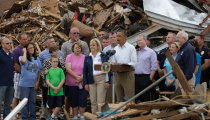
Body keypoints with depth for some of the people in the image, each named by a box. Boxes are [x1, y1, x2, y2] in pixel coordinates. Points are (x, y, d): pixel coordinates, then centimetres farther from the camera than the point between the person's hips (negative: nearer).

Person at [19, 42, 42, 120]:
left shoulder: (36, 59, 9)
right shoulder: (22, 57, -5)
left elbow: (39, 71, 10)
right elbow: (23, 61, -32)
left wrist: (37, 82, 1)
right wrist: (25, 52, -16)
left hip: (34, 84, 4)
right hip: (24, 84, -4)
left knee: (32, 101, 11)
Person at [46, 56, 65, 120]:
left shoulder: (60, 70, 3)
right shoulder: (49, 71, 4)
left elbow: (63, 80, -2)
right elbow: (47, 81, -1)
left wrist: (58, 88, -13)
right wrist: (54, 88, -15)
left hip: (60, 91, 0)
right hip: (51, 91, 0)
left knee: (59, 106, -4)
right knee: (53, 106, 6)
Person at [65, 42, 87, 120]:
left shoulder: (84, 57, 6)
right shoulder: (69, 57, 3)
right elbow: (68, 69, -7)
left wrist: (81, 78, -14)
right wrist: (77, 77, -14)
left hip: (82, 83, 1)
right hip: (72, 83, -1)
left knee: (83, 99, -3)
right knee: (74, 101, 6)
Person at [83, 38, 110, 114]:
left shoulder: (103, 56, 3)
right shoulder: (87, 57, 10)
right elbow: (85, 71, 10)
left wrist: (107, 81, -7)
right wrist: (85, 83, 3)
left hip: (101, 79, -3)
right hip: (91, 80, 3)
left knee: (101, 101, -5)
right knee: (93, 101, 5)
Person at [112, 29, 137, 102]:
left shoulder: (131, 48, -1)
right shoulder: (115, 48, 17)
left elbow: (134, 63, -8)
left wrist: (122, 65, -17)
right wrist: (113, 64, -4)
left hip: (127, 74, -6)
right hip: (117, 74, 6)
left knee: (129, 98, -7)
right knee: (119, 99, 8)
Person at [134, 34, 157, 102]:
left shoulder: (151, 52, 0)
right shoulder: (136, 52, 16)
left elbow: (154, 67, -6)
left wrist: (150, 79, -12)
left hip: (145, 78, -5)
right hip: (135, 77, 6)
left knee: (145, 99, -3)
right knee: (135, 98, 7)